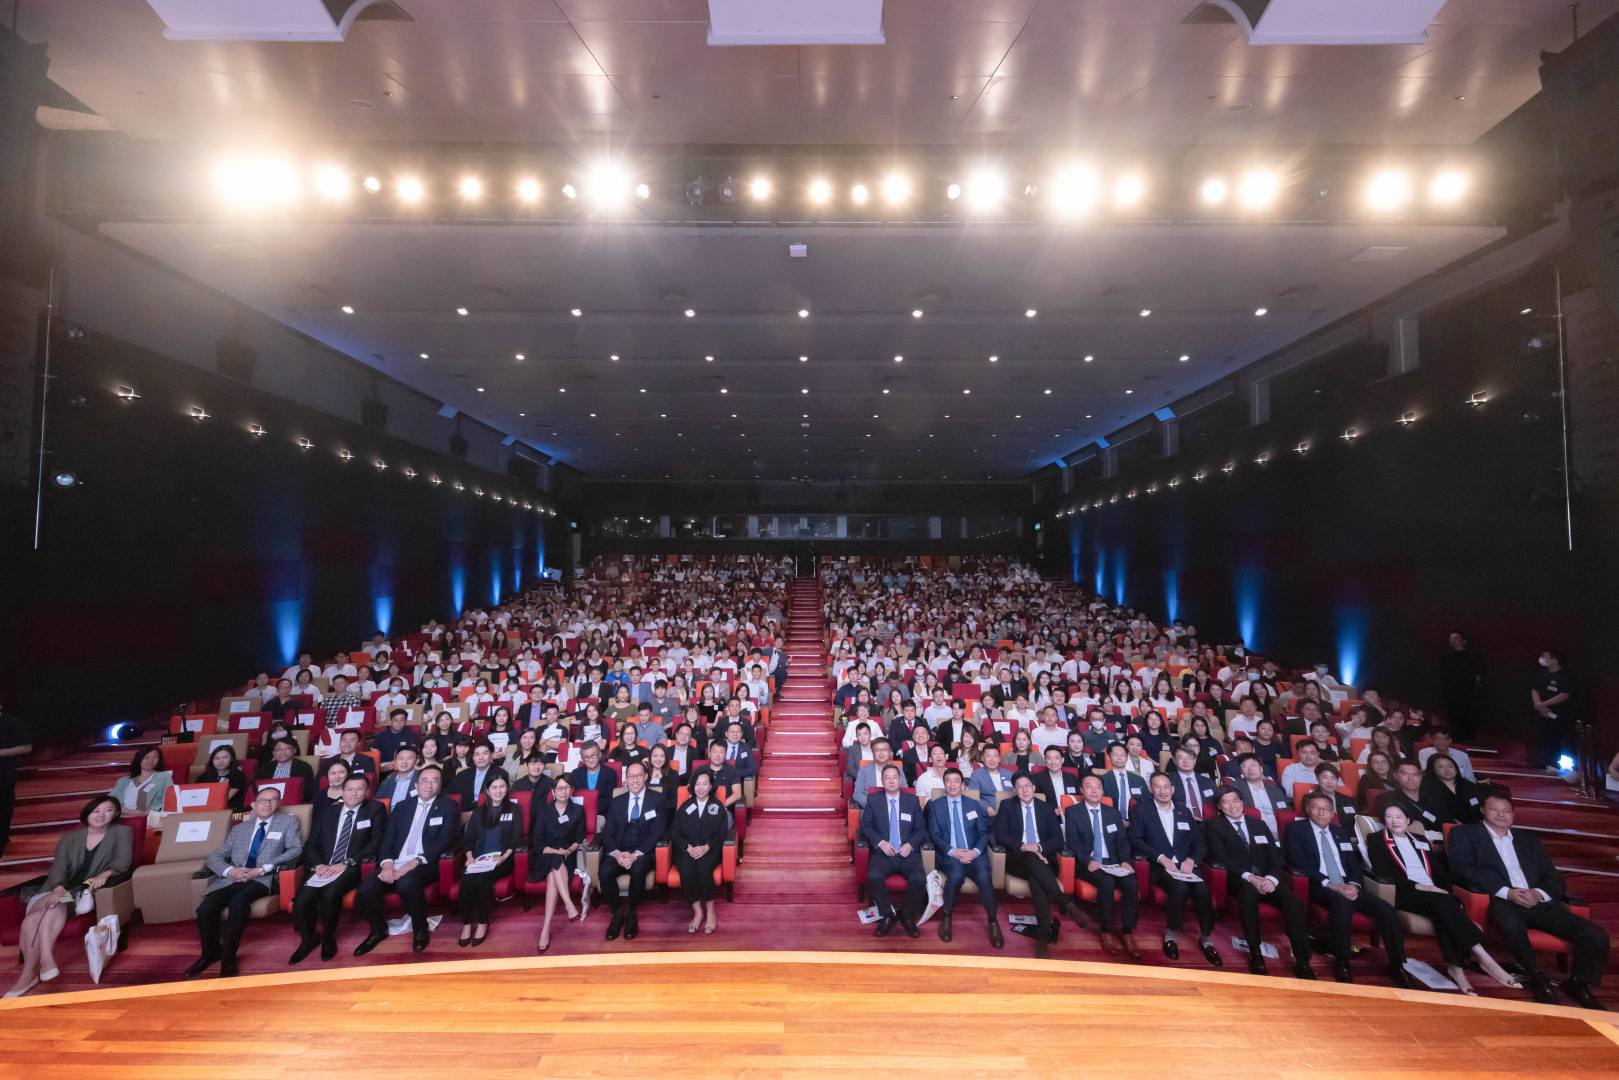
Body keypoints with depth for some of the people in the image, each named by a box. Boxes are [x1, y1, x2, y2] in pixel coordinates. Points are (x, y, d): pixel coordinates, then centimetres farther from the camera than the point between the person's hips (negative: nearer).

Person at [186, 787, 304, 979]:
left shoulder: (288, 822, 11)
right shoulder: (240, 829, 23)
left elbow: (296, 849, -2)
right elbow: (215, 857, 18)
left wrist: (262, 869, -12)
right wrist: (231, 870, -5)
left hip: (262, 880, -4)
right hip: (233, 880, 4)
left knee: (238, 901, -32)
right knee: (205, 909, -21)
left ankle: (228, 957, -17)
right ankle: (210, 953, 5)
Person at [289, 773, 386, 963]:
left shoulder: (375, 810, 7)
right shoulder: (325, 812, 18)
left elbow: (376, 843, -3)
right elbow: (311, 845, 14)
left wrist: (346, 864, -13)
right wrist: (318, 864, -7)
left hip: (352, 869, -4)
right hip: (323, 869, 4)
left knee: (329, 894, -31)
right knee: (302, 900, -23)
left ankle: (329, 938, -4)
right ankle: (307, 941, 7)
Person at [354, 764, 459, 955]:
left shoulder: (448, 806, 5)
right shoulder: (402, 807, 19)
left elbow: (446, 841, -5)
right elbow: (388, 839, 12)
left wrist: (415, 862, -17)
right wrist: (387, 864, -9)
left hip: (426, 864, -4)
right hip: (395, 863, 5)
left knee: (406, 883, -35)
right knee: (366, 889, -22)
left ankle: (420, 929, -8)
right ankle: (378, 930, 9)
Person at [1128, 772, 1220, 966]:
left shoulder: (1184, 812, 20)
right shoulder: (1142, 811, 9)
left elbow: (1199, 843, 15)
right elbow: (1135, 840, -1)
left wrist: (1192, 859, -6)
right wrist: (1161, 857, -13)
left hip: (1185, 866, 3)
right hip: (1159, 866, -3)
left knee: (1203, 890, -27)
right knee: (1179, 887, -32)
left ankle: (1206, 939, -8)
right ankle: (1171, 935, -14)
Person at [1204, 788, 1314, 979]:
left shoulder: (1259, 825, 21)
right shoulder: (1214, 827, 8)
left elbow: (1275, 856, 11)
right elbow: (1221, 859, -4)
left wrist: (1272, 878, -10)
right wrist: (1249, 877, -19)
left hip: (1267, 879, 4)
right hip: (1238, 880, -4)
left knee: (1293, 900, -27)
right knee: (1249, 890, -38)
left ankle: (1302, 963, -23)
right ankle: (1255, 953, -30)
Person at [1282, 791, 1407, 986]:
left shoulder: (1342, 833, 21)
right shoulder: (1296, 830, 4)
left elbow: (1355, 865, 15)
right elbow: (1299, 865, -6)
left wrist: (1354, 885, -8)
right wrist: (1330, 885, -17)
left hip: (1348, 887, 5)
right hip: (1317, 888, -5)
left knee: (1386, 909, -20)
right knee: (1342, 902, -36)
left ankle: (1397, 967, -7)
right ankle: (1341, 963, -22)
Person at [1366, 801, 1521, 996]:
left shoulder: (1421, 841, 26)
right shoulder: (1376, 840, 11)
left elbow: (1441, 872, 19)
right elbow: (1383, 873, -1)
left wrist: (1443, 890, -3)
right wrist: (1418, 886, -11)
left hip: (1433, 892, 4)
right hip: (1404, 895, -4)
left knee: (1443, 912, -32)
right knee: (1442, 902, -33)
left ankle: (1455, 967, -36)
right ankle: (1482, 957, -35)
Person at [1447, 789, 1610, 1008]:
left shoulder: (1529, 840, 25)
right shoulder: (1464, 834, 10)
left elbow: (1554, 879, 17)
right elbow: (1464, 869, -4)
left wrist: (1539, 893, -7)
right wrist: (1506, 892, -14)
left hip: (1539, 904, 5)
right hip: (1501, 902, -5)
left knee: (1596, 935, -17)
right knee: (1510, 922, -38)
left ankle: (1577, 983, 7)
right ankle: (1536, 977, -12)